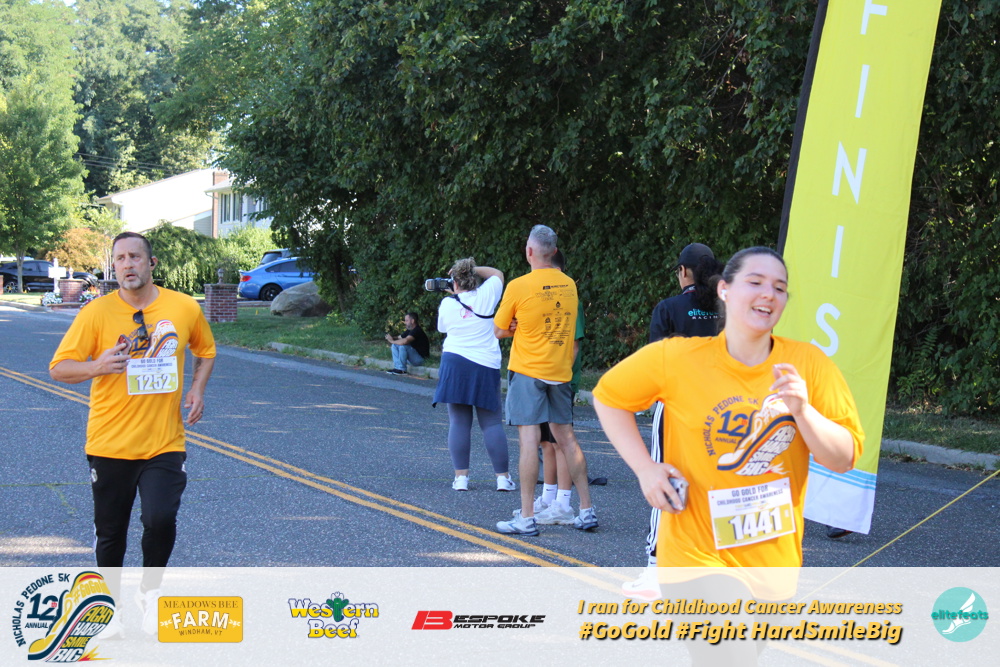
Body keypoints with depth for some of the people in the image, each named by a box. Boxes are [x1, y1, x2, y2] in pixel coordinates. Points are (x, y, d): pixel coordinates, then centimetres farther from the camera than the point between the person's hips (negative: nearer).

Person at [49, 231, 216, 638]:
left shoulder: (185, 309, 0)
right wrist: (98, 365, -25)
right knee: (110, 533, 9)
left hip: (165, 444, 0)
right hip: (109, 446, 0)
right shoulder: (96, 313, -7)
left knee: (161, 520, -17)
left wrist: (197, 390, 2)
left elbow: (205, 350, 19)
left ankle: (150, 592, 11)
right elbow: (59, 368, -6)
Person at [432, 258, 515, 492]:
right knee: (492, 422, 3)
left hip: (455, 363, 0)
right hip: (485, 367, 0)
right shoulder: (485, 296, -1)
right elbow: (497, 274, 19)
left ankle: (461, 476, 0)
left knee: (458, 422, 3)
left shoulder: (447, 303, 2)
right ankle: (503, 477, 1)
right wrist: (473, 269, 18)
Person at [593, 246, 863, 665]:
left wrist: (802, 411, -23)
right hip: (699, 554, -4)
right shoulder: (678, 359, -10)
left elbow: (844, 458, -5)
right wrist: (644, 468, -9)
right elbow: (608, 397, 4)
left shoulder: (808, 365, -6)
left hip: (774, 563, 4)